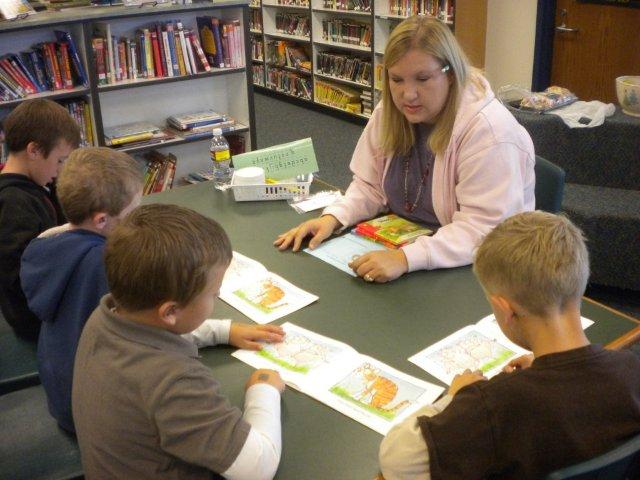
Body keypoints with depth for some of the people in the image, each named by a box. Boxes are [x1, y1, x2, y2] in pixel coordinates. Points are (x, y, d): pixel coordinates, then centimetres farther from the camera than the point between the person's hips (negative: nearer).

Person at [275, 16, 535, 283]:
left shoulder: (488, 129, -23)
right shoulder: (389, 113, -1)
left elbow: (484, 229, -26)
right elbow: (370, 187, 6)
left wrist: (407, 258, -36)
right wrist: (333, 217, -12)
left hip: (466, 271, -5)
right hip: (398, 244, 6)